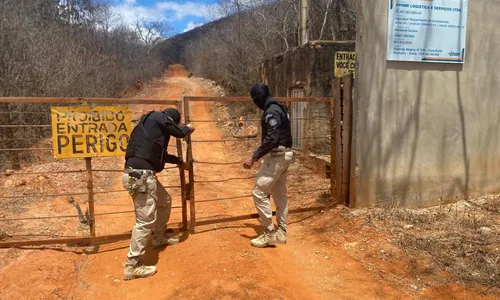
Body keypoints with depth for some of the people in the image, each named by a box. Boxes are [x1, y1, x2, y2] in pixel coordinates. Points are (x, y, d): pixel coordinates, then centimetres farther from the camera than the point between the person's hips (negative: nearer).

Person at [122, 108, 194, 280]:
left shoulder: (152, 123, 25)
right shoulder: (158, 117, -2)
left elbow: (159, 153, 35)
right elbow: (180, 133, 0)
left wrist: (178, 161, 44)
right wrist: (189, 128, 22)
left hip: (142, 174, 11)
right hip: (140, 175, -11)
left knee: (165, 201, 28)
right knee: (146, 220, -8)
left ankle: (159, 238, 44)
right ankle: (132, 267, -2)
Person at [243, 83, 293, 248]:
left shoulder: (271, 112, -18)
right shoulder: (279, 108, 15)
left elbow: (271, 140, -27)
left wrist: (254, 157, -25)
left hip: (277, 156, -11)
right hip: (284, 154, 11)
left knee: (259, 192, -6)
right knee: (280, 194, 14)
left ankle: (269, 234, -1)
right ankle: (281, 232, 22)